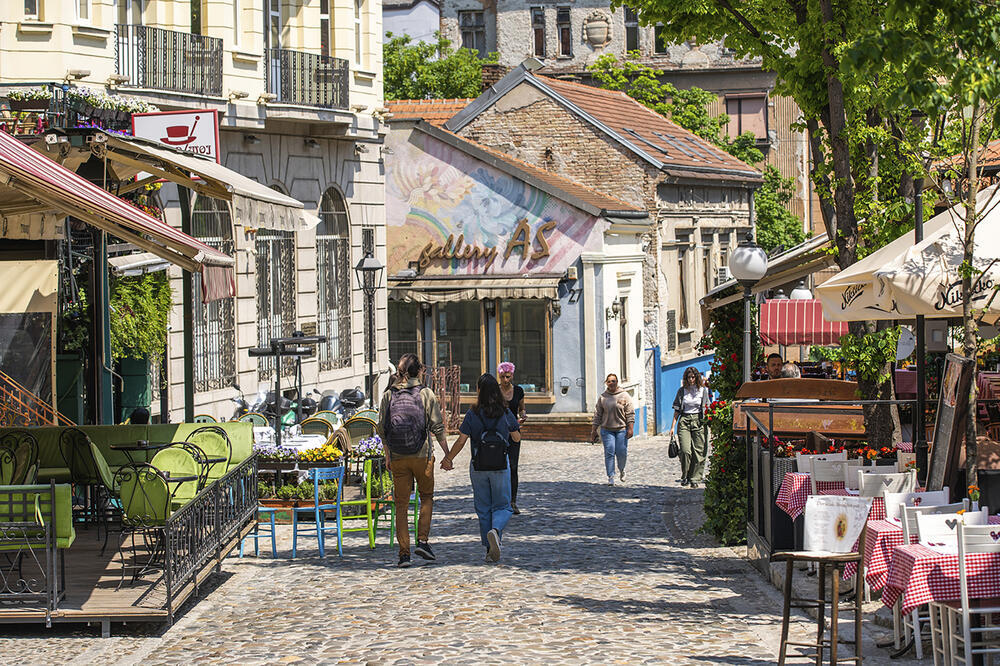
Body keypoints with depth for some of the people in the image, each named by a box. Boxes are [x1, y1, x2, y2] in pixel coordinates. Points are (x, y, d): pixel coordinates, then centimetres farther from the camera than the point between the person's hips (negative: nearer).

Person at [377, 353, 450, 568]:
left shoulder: (388, 395, 2)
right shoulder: (426, 394, -4)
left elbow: (381, 429, 4)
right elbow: (437, 427, -6)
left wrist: (388, 455, 16)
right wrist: (447, 454, 1)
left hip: (397, 458, 1)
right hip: (422, 454, -1)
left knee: (402, 504, 6)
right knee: (426, 497, 18)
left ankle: (404, 552, 1)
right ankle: (423, 540, 3)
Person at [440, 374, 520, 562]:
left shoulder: (472, 414, -7)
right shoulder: (506, 413, -4)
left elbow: (461, 441, -7)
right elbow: (517, 438, 6)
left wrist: (448, 459, 6)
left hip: (478, 467, 0)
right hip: (501, 466, 0)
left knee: (483, 509, 11)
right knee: (502, 506, 7)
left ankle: (490, 550, 12)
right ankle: (495, 530, -25)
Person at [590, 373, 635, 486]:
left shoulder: (625, 396, 1)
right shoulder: (602, 397, 7)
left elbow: (630, 414, -1)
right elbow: (597, 415, 10)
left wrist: (630, 429, -9)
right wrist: (594, 430, 6)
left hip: (621, 429, -1)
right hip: (607, 430, 1)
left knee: (622, 453, -3)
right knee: (609, 453, -6)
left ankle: (621, 470, 27)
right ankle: (611, 477, -1)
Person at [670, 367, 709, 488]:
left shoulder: (703, 390, 6)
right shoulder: (682, 391, 7)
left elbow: (707, 409, 9)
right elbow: (677, 410, 9)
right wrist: (673, 426, 3)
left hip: (699, 422, 0)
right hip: (684, 421, 0)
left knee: (698, 452, -4)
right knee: (685, 450, -13)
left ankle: (695, 478, 5)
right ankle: (685, 476, 3)